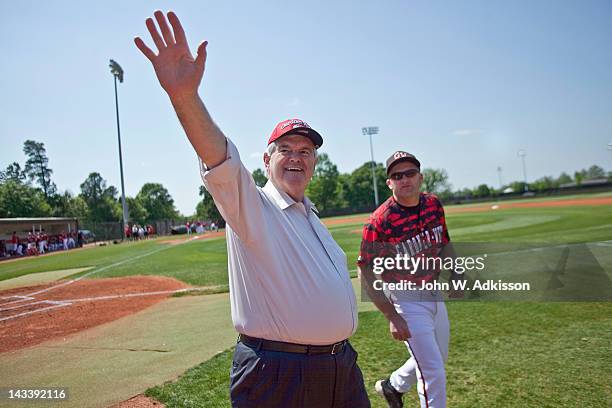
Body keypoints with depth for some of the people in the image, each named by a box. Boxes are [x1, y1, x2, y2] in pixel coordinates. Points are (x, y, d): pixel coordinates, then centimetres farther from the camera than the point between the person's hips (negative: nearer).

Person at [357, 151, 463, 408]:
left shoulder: (434, 205, -3)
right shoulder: (380, 221, -23)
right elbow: (365, 272, -19)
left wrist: (455, 277, -2)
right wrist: (392, 317, -22)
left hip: (434, 294, 7)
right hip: (406, 299, -7)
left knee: (438, 358, 25)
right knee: (433, 372, -2)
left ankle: (392, 386, 49)